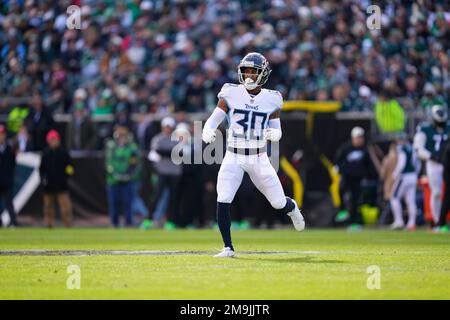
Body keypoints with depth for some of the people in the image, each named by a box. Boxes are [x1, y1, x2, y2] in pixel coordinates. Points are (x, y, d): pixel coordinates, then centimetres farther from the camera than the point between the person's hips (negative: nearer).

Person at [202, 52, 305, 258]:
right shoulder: (231, 95, -4)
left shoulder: (271, 99, -1)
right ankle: (228, 247, -4)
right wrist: (207, 132, -28)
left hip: (259, 158, 1)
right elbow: (213, 120, -5)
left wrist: (273, 134, -18)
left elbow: (276, 131, 6)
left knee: (278, 203, 2)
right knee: (223, 201, -17)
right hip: (233, 158, -1)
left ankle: (291, 208, 41)